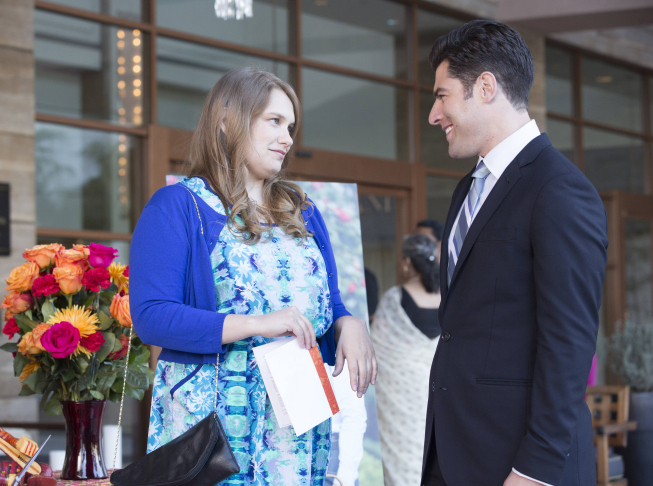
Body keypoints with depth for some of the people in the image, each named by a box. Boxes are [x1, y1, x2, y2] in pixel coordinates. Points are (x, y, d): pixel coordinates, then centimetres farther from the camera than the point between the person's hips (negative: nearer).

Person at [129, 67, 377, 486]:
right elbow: (151, 316, -13)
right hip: (214, 414, -5)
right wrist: (257, 324, -21)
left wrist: (350, 326, -6)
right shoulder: (176, 207, -2)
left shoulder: (302, 212, 18)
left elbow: (331, 303, 19)